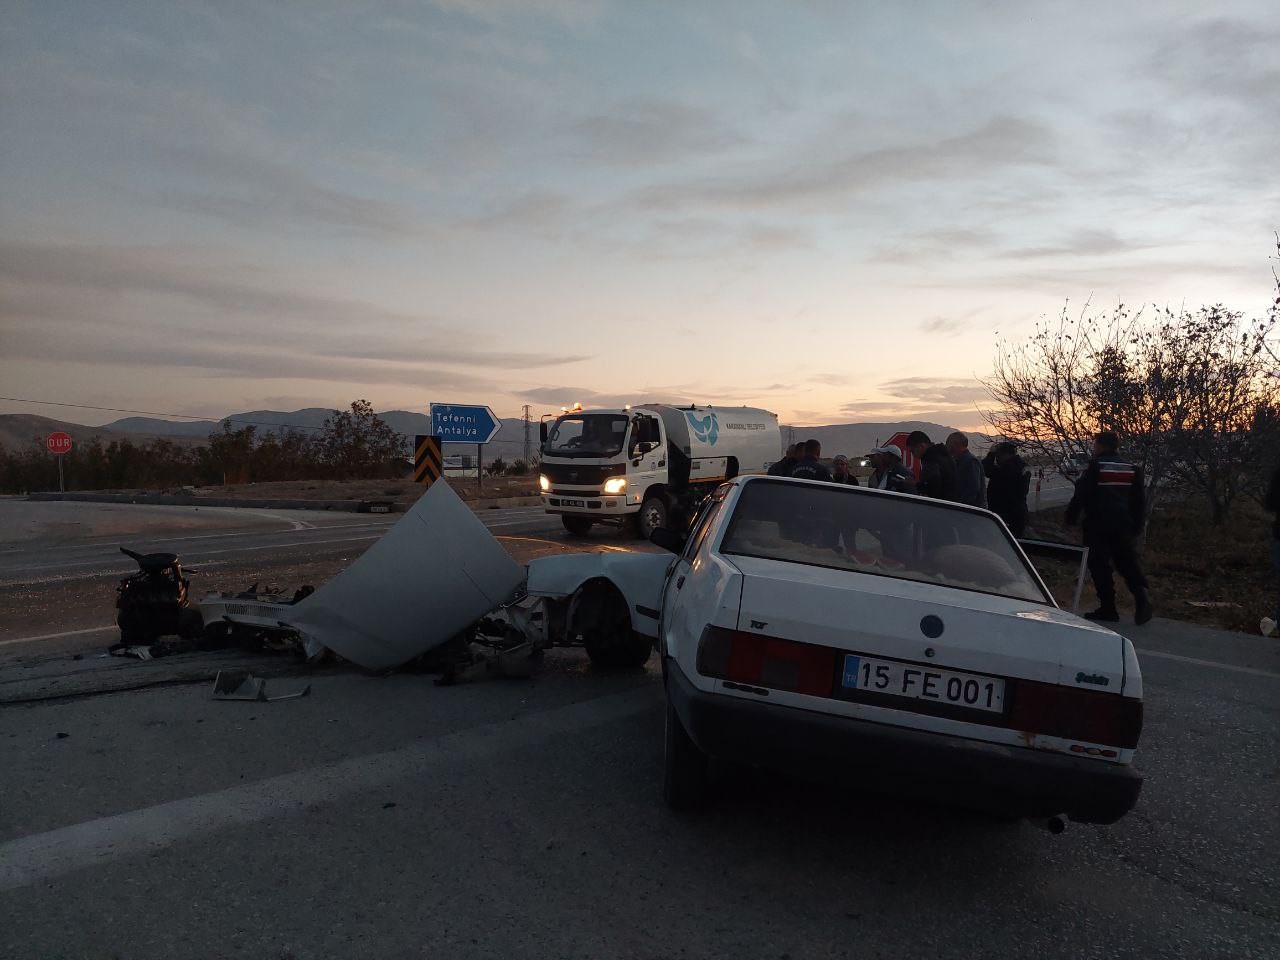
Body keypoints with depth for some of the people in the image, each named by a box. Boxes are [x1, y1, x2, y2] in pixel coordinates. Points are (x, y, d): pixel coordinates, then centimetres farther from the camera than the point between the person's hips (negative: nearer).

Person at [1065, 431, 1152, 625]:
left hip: (1099, 525, -5)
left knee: (1100, 565, 2)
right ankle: (1141, 594, -12)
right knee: (1128, 563, 12)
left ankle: (1108, 609, 2)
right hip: (1125, 526, 5)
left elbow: (1080, 495, -10)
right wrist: (1137, 525, 19)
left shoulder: (1096, 466, -8)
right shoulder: (1132, 468, 10)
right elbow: (1140, 499, 13)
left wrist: (1071, 518, 0)